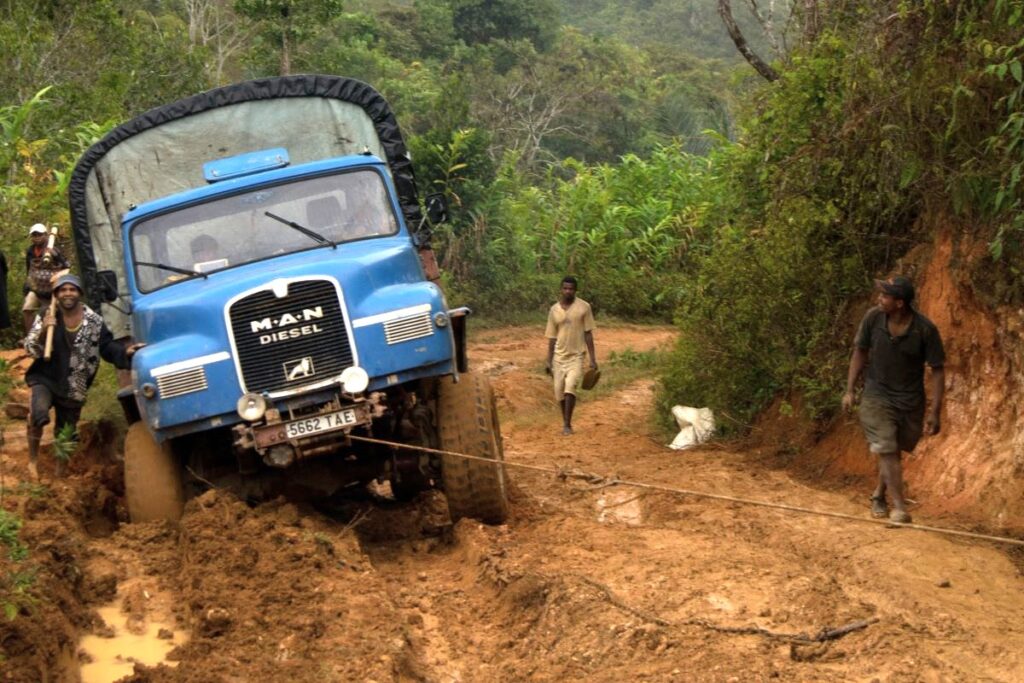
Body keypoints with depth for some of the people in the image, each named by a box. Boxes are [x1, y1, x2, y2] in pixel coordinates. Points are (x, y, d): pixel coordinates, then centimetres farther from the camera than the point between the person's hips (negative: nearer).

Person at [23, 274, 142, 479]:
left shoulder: (94, 321, -6)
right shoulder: (46, 316, -8)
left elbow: (107, 346, -3)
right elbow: (31, 349, -11)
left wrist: (125, 352, -24)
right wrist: (43, 331, -30)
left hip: (74, 386, 2)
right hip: (46, 378, -2)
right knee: (38, 414, -29)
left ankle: (60, 471, 35)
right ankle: (33, 459, -6)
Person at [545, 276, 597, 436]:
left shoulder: (584, 307, -5)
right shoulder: (554, 310, 3)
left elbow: (588, 334, -3)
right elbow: (552, 337, 7)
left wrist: (592, 358, -6)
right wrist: (549, 361, 5)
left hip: (576, 356, -3)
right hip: (559, 356, 3)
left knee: (570, 387, -20)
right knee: (559, 391, 3)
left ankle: (567, 424, -13)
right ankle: (565, 422, 22)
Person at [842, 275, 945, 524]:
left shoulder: (925, 329, -18)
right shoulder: (873, 318, -12)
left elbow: (938, 370, -10)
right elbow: (860, 352, 3)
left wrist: (935, 412, -13)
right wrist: (849, 390, 2)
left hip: (910, 401, 0)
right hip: (877, 396, 0)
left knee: (894, 452, 13)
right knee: (886, 451, -12)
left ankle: (879, 495, 37)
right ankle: (899, 508, -11)